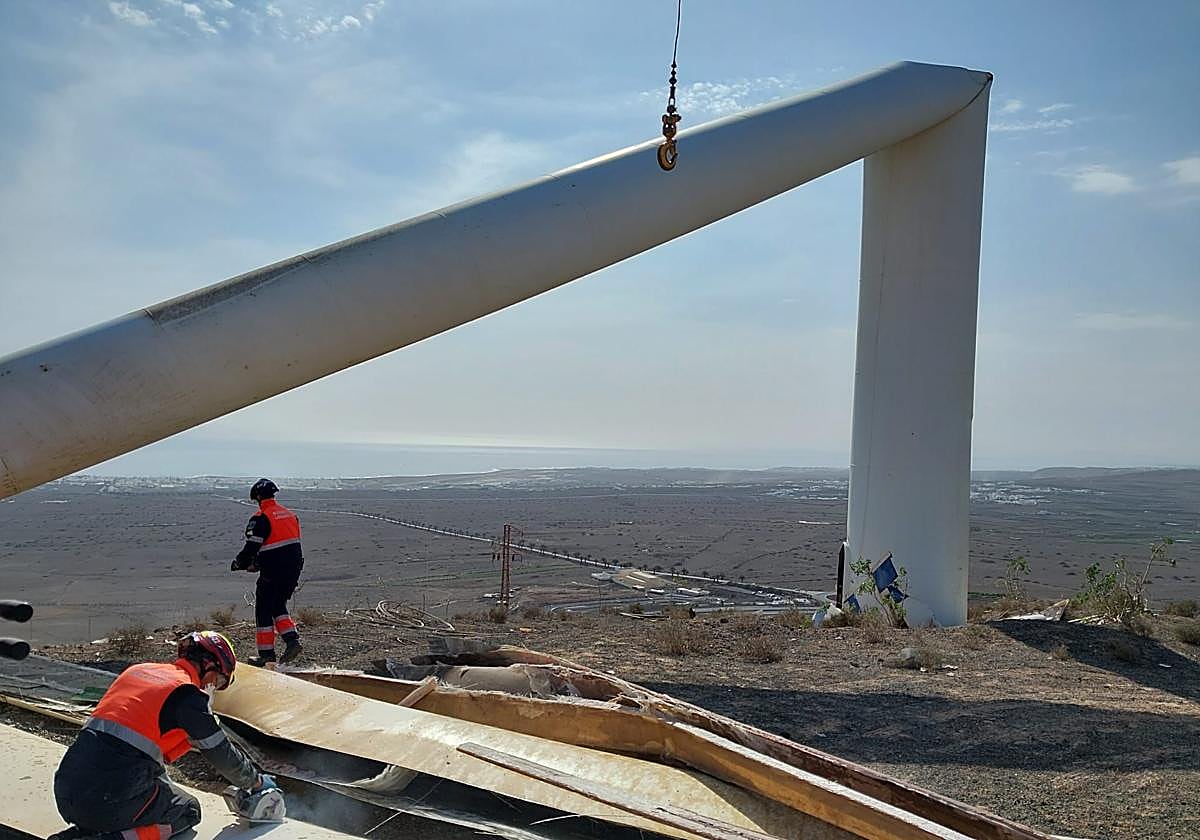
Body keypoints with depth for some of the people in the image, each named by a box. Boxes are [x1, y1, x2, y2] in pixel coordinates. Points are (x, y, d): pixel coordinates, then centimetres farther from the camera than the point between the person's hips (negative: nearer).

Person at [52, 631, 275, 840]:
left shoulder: (137, 670, 15)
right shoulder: (187, 694, -6)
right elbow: (221, 753, 4)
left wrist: (163, 785, 42)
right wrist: (256, 782, 23)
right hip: (108, 799, -8)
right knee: (188, 810, 15)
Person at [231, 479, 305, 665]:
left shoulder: (260, 519, -12)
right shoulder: (290, 515, 12)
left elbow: (251, 547, -14)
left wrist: (238, 564, 7)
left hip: (273, 573, -7)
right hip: (293, 570, 7)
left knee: (264, 610, 6)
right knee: (278, 606, 21)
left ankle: (266, 653, 9)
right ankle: (292, 640, 5)